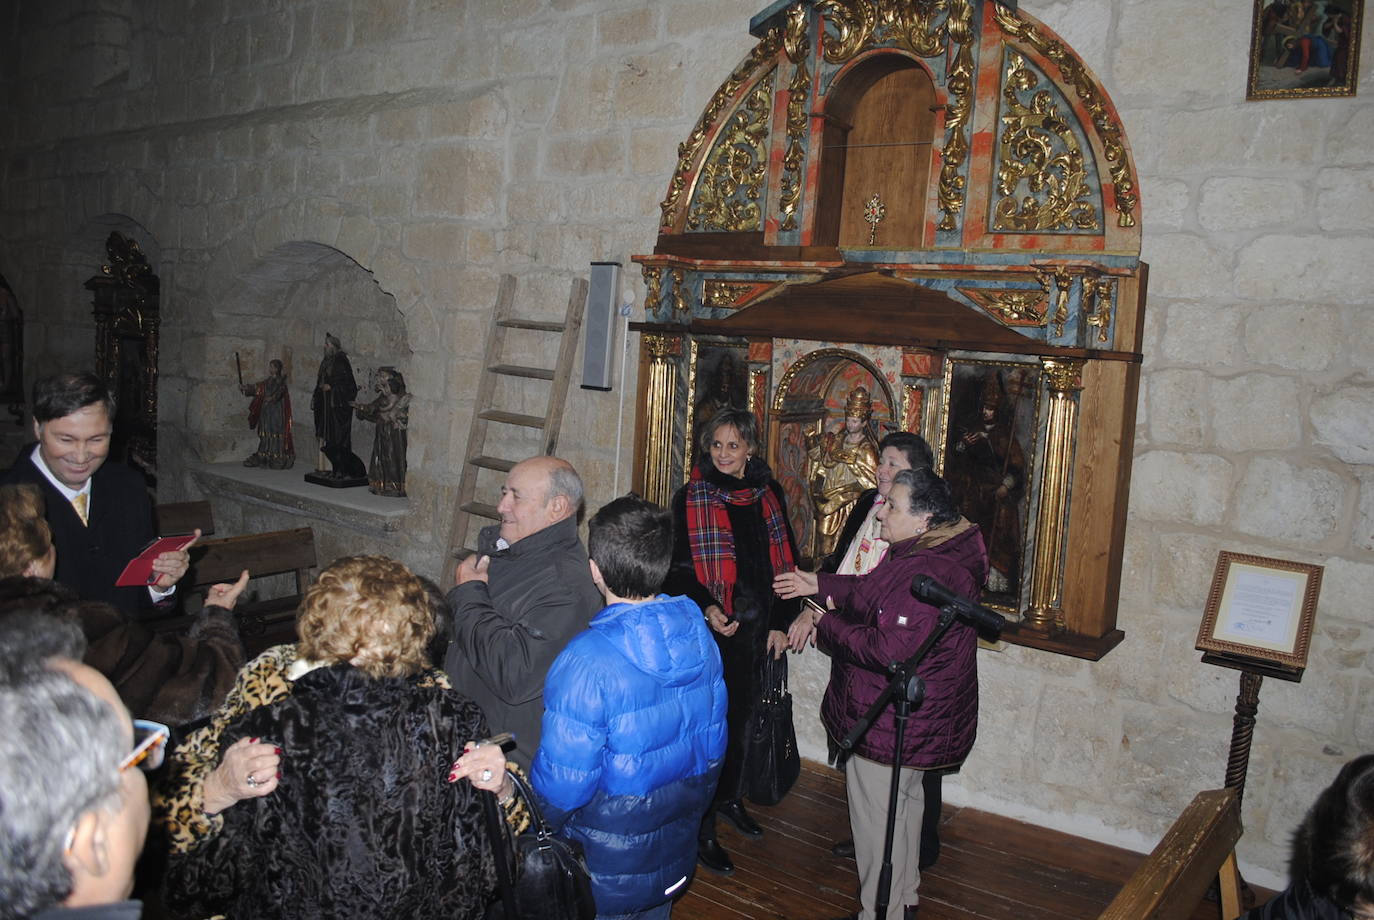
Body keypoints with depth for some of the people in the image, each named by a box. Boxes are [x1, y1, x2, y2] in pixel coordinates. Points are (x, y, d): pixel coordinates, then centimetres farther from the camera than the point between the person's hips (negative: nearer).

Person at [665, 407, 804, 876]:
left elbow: (785, 561, 10)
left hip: (758, 630, 4)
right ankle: (702, 831, 9)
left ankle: (731, 798, 37)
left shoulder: (769, 495, 6)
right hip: (711, 630, -4)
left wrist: (781, 622, 6)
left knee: (743, 715, 16)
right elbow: (679, 566, -7)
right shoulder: (690, 498, -5)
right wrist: (706, 608, -23)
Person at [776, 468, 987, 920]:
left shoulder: (926, 574, -31)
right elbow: (873, 591, 18)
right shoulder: (932, 553, 4)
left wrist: (830, 625, -20)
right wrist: (820, 585, 15)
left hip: (889, 724, -11)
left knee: (878, 818, 6)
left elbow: (889, 650, -34)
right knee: (904, 802, 26)